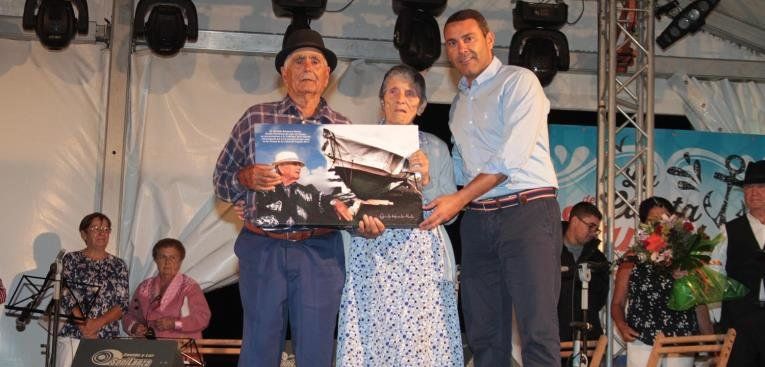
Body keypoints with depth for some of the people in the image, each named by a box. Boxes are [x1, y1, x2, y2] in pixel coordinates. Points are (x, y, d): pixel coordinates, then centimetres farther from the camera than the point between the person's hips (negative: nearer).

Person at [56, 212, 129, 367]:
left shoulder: (118, 265, 11)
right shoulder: (72, 260, 6)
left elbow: (123, 304, 4)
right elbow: (66, 296, -3)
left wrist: (99, 322, -12)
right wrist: (84, 326, -15)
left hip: (108, 337, 2)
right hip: (73, 336, -2)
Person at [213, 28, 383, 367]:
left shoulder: (344, 129, 10)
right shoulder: (256, 119, 6)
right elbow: (221, 181, 8)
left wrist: (366, 221, -10)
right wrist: (247, 178, -13)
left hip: (321, 253, 1)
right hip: (263, 249, -1)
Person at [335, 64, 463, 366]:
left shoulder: (435, 147, 14)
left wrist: (426, 181, -7)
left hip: (423, 256, 1)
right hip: (372, 256, 0)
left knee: (422, 339, -8)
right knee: (372, 337, -8)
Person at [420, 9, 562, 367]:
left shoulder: (519, 82, -2)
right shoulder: (459, 102, 21)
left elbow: (512, 157, -13)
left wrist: (458, 200, -16)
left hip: (527, 211, -7)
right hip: (476, 218, 7)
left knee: (537, 330, -12)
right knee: (483, 332, 6)